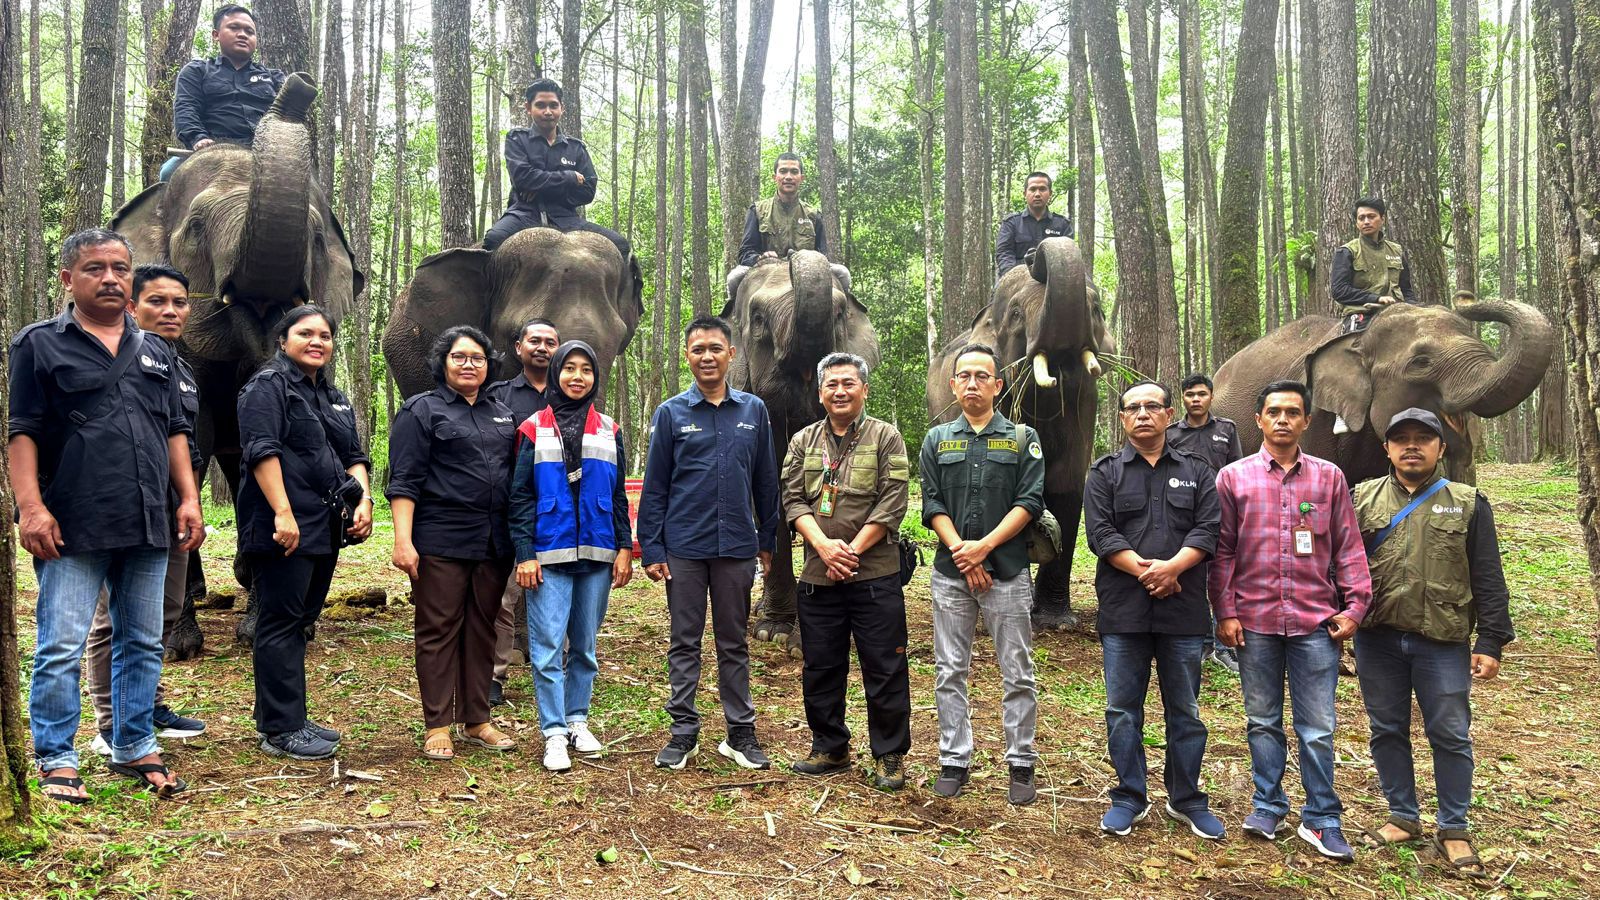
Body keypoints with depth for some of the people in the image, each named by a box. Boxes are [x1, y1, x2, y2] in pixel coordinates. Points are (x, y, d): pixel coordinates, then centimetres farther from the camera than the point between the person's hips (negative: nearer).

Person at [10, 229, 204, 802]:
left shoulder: (154, 353, 16)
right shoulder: (40, 345, 2)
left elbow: (175, 432, 17)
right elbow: (22, 431, -4)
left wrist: (189, 500, 8)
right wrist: (31, 506, -14)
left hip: (148, 528, 5)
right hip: (72, 529, -5)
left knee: (142, 645, 11)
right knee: (61, 649, -2)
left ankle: (135, 749, 22)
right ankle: (56, 760, 10)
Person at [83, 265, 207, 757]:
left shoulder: (182, 368, 17)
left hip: (172, 513, 9)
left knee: (165, 614, 15)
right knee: (116, 620, -3)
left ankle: (149, 707, 28)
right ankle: (111, 727, 4)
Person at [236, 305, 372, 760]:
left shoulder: (335, 398, 21)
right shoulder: (268, 385, -5)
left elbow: (354, 457, 22)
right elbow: (262, 450, -16)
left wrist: (363, 499, 4)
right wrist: (283, 513, -24)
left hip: (324, 530, 9)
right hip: (284, 528, -9)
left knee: (299, 622, 13)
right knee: (281, 624, -5)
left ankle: (289, 717, 22)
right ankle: (281, 731, -1)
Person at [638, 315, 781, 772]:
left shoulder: (754, 410, 6)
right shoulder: (671, 413, 1)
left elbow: (766, 481, 9)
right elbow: (654, 486, 1)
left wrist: (768, 540, 8)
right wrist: (651, 549, -4)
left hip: (737, 546, 1)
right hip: (684, 548, -1)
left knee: (734, 643, 10)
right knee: (685, 643, 7)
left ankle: (741, 732, 18)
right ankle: (683, 731, 16)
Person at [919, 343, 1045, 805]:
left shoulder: (1023, 438, 5)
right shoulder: (937, 439, 11)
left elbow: (1030, 502, -4)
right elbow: (932, 505, 4)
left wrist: (984, 546, -14)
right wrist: (962, 553, -9)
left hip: (1008, 572, -2)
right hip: (950, 572, 2)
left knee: (1017, 675, 3)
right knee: (949, 673, 6)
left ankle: (1021, 763, 13)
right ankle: (954, 760, 16)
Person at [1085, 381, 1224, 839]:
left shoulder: (1197, 471, 11)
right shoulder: (1105, 473, 8)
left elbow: (1209, 529, 0)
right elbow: (1100, 532, -4)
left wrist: (1172, 566, -16)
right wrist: (1144, 570, -15)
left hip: (1183, 610, 1)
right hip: (1123, 609, 0)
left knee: (1185, 710, 8)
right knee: (1122, 709, 4)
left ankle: (1187, 800, 22)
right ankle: (1130, 797, 17)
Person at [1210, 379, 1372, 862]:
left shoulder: (1329, 477, 6)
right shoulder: (1234, 477, 4)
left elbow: (1348, 547, 8)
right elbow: (1222, 551, 3)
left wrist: (1355, 605, 0)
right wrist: (1225, 612, -2)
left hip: (1315, 622, 0)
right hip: (1255, 621, 0)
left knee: (1317, 728, 3)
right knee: (1263, 722, 11)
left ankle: (1321, 820, 14)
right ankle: (1267, 807, 24)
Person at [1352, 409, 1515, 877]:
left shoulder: (1468, 504, 4)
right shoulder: (1362, 499, 6)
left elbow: (1488, 579, 2)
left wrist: (1491, 641, -4)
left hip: (1444, 643, -1)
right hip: (1377, 640, 2)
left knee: (1450, 735, 4)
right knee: (1387, 730, 11)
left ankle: (1453, 830, 18)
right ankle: (1403, 817, 26)